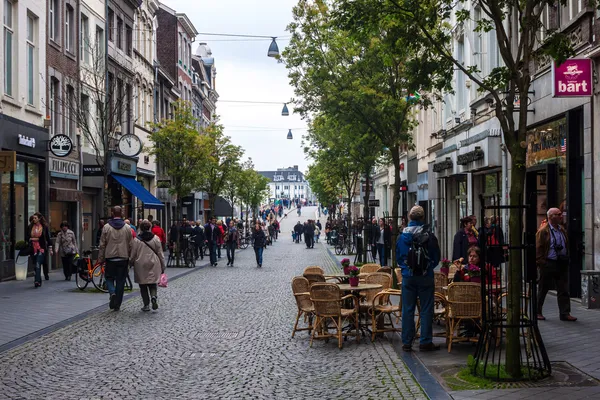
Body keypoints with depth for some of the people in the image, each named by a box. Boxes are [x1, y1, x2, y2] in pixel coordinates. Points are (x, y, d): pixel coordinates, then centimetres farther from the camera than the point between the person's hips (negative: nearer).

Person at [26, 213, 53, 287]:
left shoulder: (44, 227, 0)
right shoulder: (30, 227, 7)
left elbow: (48, 238, 4)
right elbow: (26, 237, 12)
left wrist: (50, 249, 5)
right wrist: (31, 239, -9)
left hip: (42, 248, -4)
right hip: (33, 249, 4)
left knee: (38, 265, -17)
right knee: (36, 266, 11)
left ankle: (37, 281, -21)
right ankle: (39, 281, 22)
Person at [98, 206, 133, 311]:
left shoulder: (106, 227, -3)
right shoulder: (127, 228, 0)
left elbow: (102, 244, -1)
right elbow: (130, 245, 3)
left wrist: (100, 258, 7)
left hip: (110, 257, -1)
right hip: (123, 258, 1)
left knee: (109, 278, 14)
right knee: (120, 281, 7)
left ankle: (112, 293, -15)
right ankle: (117, 305, 9)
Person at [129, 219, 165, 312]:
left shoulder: (136, 240, -7)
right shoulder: (155, 238, -1)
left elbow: (133, 255, -1)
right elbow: (160, 254, 4)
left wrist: (131, 263, 19)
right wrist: (162, 267, 13)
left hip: (140, 266, -1)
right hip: (153, 266, 1)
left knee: (143, 286, 9)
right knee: (153, 284, 11)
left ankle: (146, 305, 7)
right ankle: (153, 296, -17)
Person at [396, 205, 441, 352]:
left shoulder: (402, 236, -1)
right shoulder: (429, 236, -8)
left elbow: (398, 257, 7)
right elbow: (436, 257, -1)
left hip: (408, 276, 2)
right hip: (426, 277, -2)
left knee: (407, 309, 7)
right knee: (426, 309, 4)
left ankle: (407, 342, 10)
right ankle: (425, 342, 6)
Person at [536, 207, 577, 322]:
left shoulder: (562, 230, 12)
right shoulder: (543, 231, -8)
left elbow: (567, 246, 20)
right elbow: (538, 248, -10)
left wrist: (566, 259, 12)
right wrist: (540, 263, -14)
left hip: (562, 264, 6)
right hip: (548, 264, -6)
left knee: (564, 290, 3)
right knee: (543, 290, 5)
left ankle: (565, 313, 6)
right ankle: (537, 312, 16)